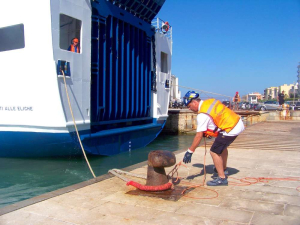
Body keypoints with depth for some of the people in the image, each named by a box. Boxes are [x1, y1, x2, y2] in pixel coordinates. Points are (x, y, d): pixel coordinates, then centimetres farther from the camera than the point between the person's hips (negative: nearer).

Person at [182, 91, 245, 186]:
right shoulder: (210, 101, 7)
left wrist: (190, 151, -9)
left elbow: (199, 136, -16)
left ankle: (222, 178, 6)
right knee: (222, 145, 29)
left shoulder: (202, 115, -17)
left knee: (214, 152, -3)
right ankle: (224, 169, 46)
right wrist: (207, 132, 15)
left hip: (230, 130, -10)